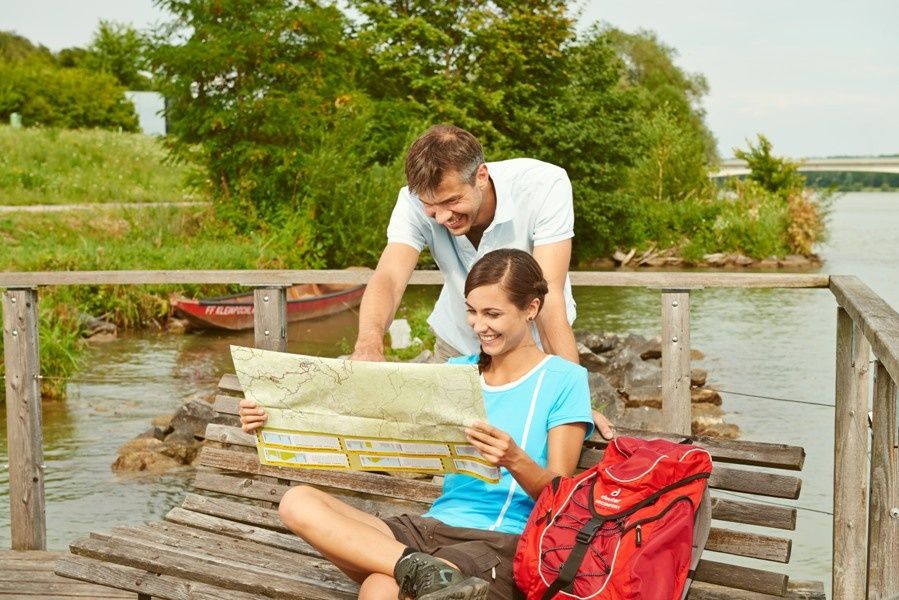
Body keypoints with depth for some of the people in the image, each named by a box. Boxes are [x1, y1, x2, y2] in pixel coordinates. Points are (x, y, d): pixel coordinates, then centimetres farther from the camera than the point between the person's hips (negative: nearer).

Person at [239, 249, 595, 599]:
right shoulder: (457, 372, 17)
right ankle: (424, 571, -32)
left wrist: (516, 461, -26)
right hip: (433, 528, 8)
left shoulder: (564, 379, 2)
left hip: (503, 542, -7)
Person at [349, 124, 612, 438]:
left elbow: (547, 296, -38)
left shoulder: (544, 186, -32)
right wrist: (369, 341, -62)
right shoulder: (416, 201, -26)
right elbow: (388, 279, -39)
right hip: (458, 345, 2)